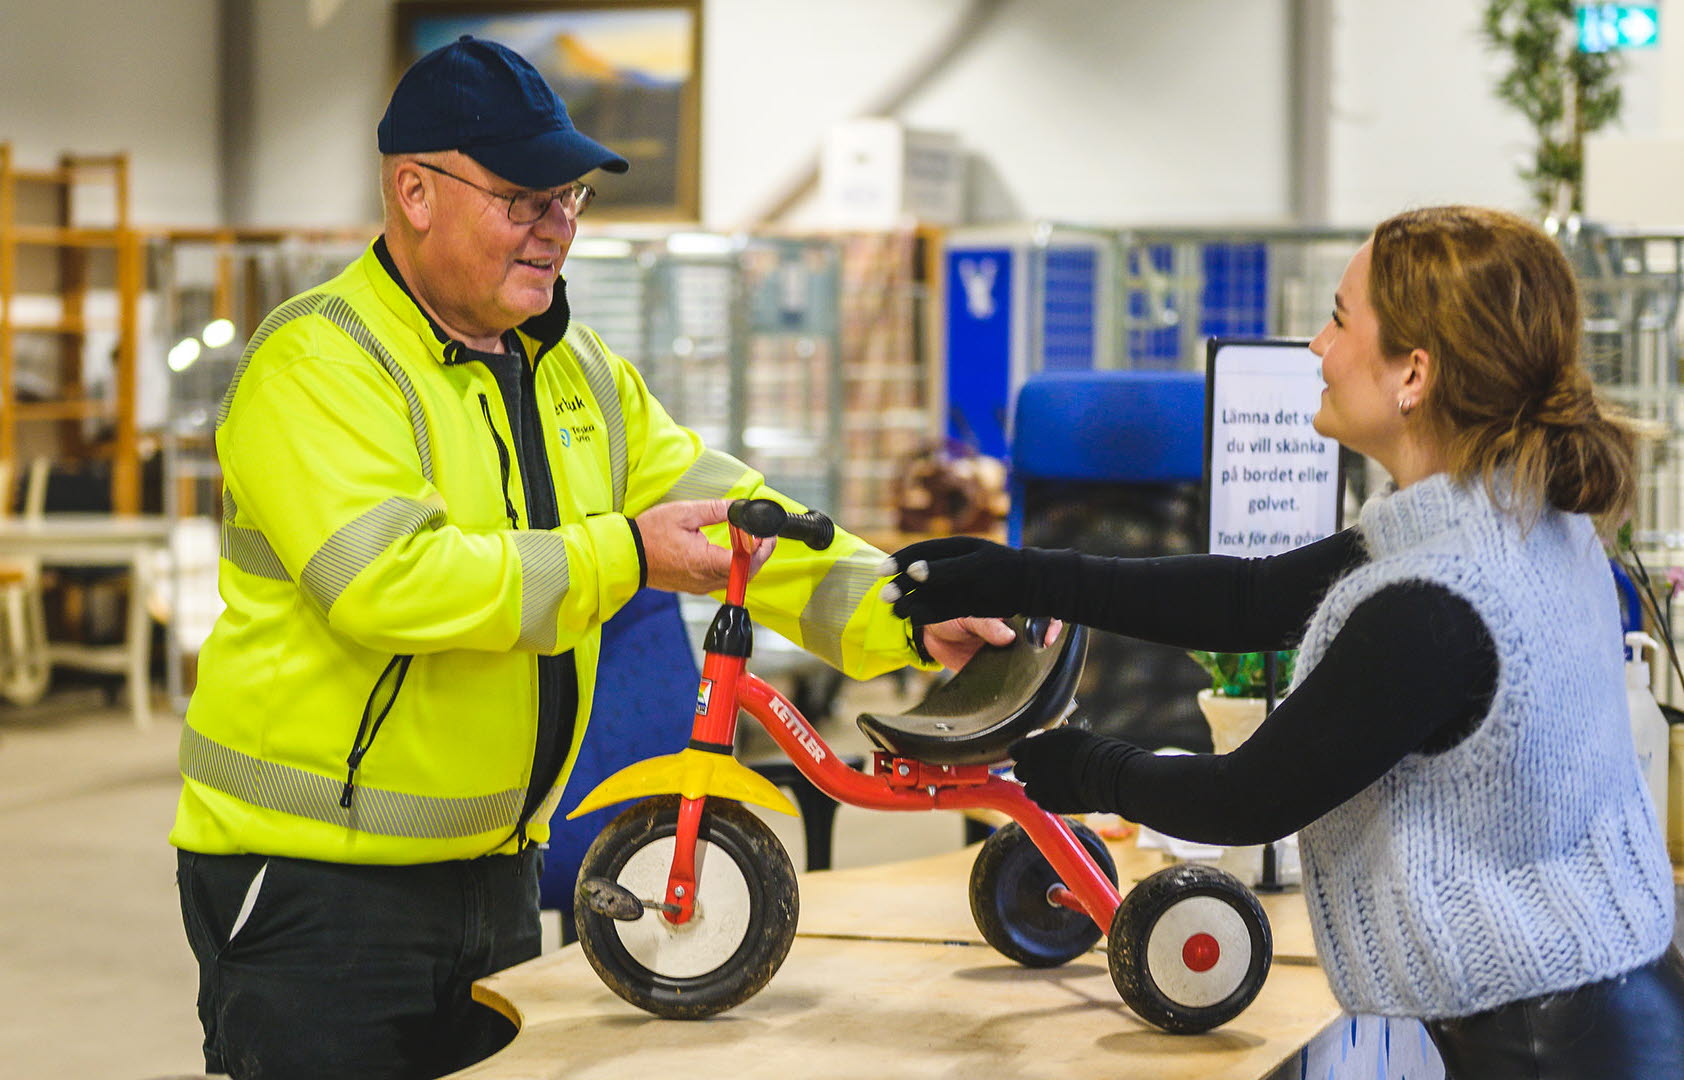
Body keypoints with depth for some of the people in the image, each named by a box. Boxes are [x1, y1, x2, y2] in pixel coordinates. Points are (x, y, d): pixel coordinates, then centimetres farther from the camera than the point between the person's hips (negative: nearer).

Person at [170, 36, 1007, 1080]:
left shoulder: (580, 371, 11)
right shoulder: (318, 364, -15)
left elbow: (726, 515, 5)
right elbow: (386, 580, -29)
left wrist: (905, 618, -10)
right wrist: (621, 558, -27)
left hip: (495, 865, 8)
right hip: (313, 875, -8)